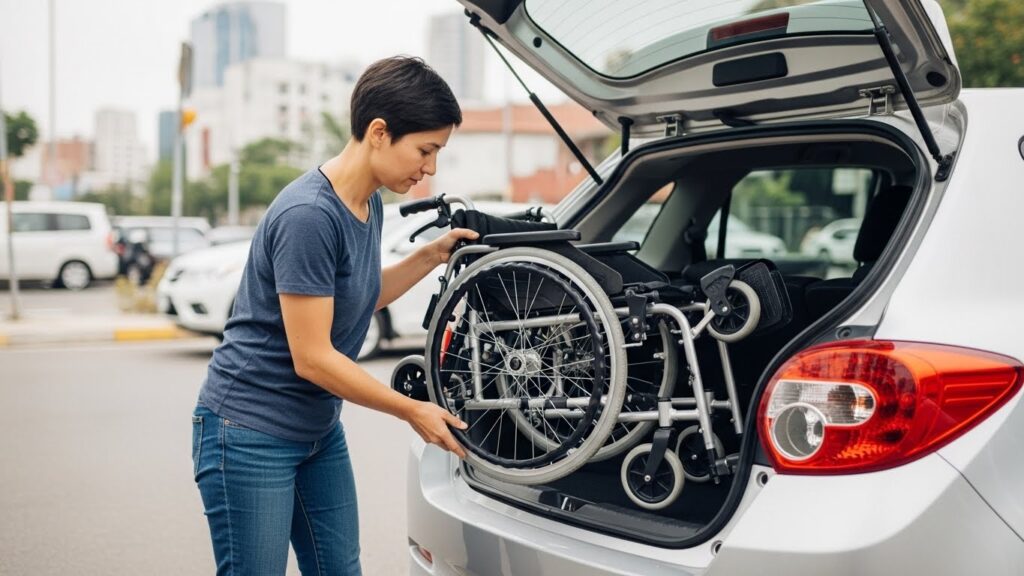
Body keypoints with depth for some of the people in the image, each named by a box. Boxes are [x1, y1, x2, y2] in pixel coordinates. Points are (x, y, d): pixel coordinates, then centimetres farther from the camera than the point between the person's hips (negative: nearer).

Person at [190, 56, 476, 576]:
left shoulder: (369, 203, 3)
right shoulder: (308, 215, -24)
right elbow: (312, 358, -22)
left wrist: (429, 256, 6)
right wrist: (412, 411, -14)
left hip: (319, 431, 9)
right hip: (249, 432, -9)